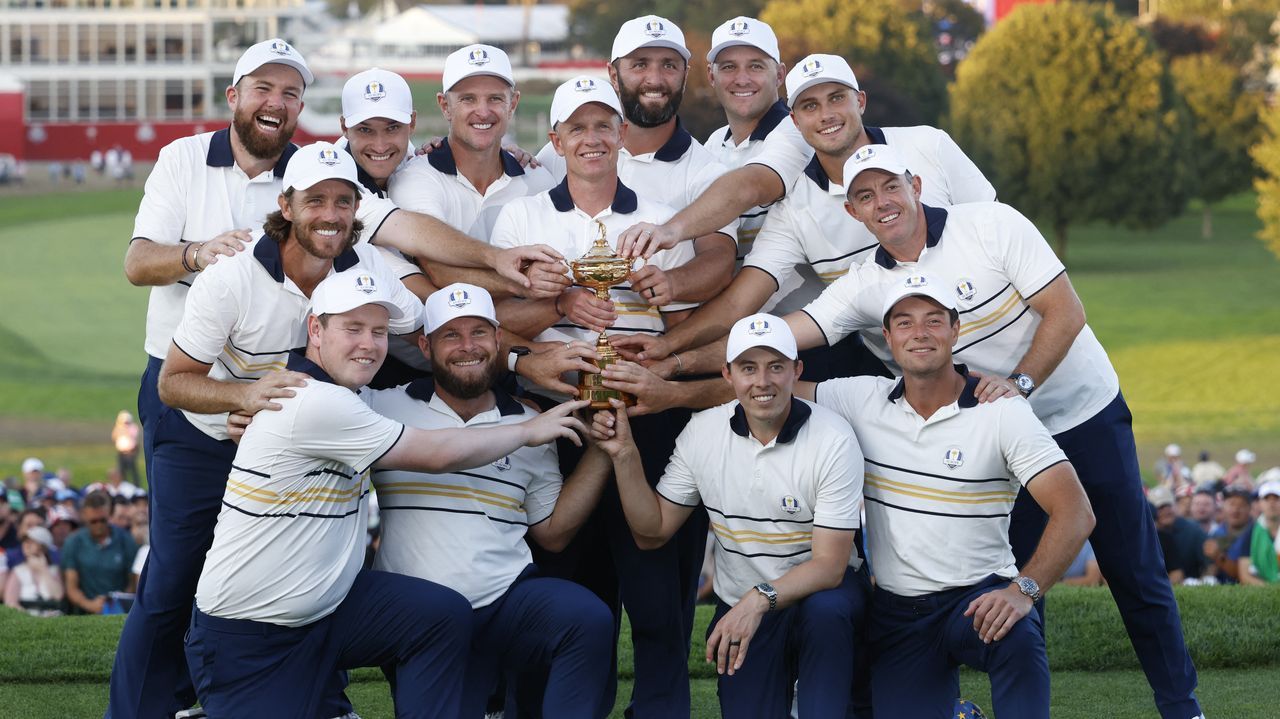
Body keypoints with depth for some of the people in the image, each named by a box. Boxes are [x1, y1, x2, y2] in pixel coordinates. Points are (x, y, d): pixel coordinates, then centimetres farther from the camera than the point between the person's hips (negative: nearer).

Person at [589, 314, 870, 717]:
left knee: (826, 609, -37)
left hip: (818, 592, -3)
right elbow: (652, 533, 2)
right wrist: (624, 456, -11)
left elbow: (830, 563, -21)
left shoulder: (832, 439, -18)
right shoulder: (702, 433, -5)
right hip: (740, 609, 3)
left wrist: (760, 598, -37)